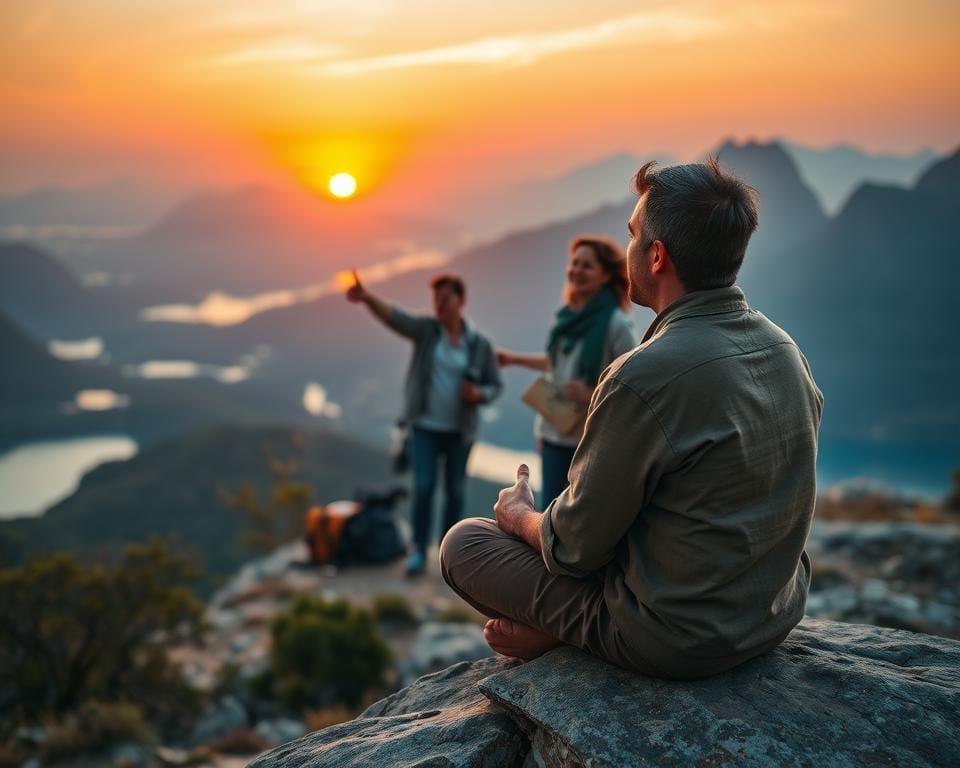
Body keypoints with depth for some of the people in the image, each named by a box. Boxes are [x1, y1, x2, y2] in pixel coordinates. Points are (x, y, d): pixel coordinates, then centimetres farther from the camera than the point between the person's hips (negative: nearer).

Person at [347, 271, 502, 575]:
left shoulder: (480, 344, -4)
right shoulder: (425, 329, -5)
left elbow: (495, 386, 5)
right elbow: (394, 316, -25)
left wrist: (478, 394, -19)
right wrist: (366, 297, -44)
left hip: (460, 430, 1)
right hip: (425, 427, -1)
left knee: (455, 491, 8)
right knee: (423, 487, -9)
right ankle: (419, 551, 6)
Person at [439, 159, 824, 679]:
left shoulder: (644, 378, -28)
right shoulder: (785, 349, -1)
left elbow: (575, 547, -17)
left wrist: (519, 517, 6)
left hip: (679, 641, -8)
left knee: (463, 541, 7)